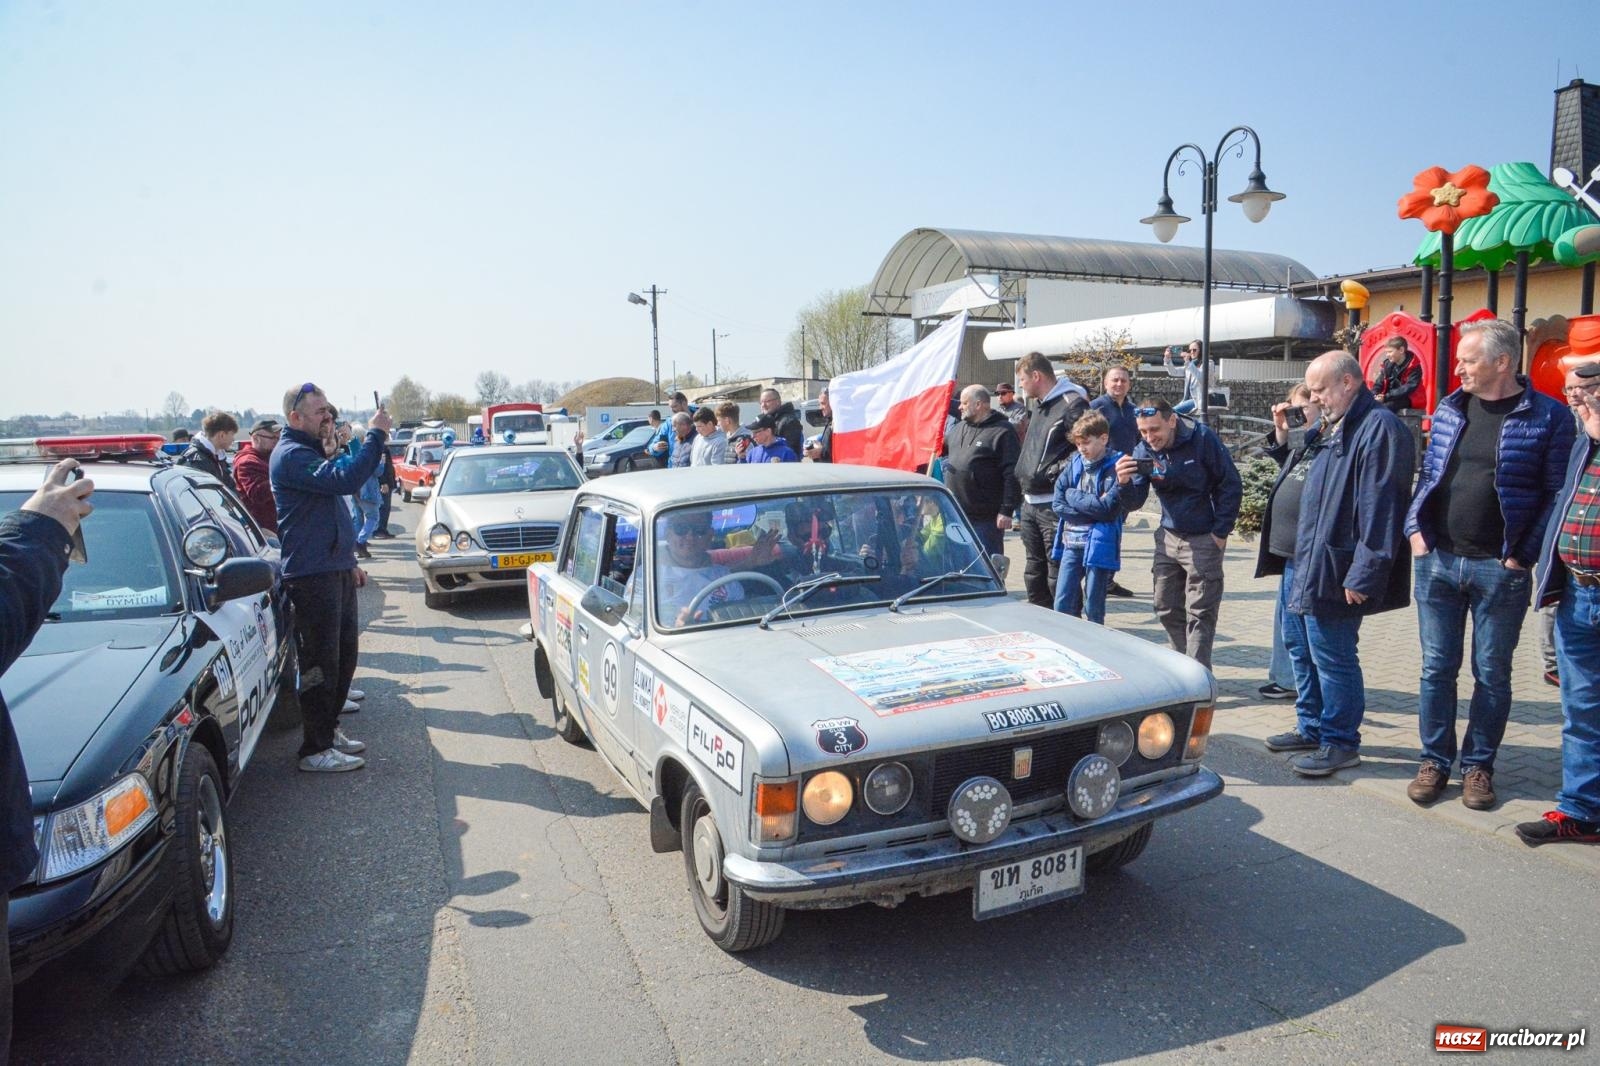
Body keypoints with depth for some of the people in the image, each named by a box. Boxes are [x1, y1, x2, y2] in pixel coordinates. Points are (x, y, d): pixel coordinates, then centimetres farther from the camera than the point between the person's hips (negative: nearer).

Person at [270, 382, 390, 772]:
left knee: (345, 653, 16)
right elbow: (345, 479, -31)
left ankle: (329, 729, 28)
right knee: (321, 662, -5)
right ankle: (316, 750, 3)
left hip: (335, 570, 10)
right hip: (312, 576, -10)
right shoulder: (292, 455, -14)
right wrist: (376, 434, -24)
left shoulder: (308, 451, 20)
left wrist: (349, 561, 24)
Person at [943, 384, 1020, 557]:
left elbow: (1012, 475, -16)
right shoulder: (960, 428, 13)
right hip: (956, 514, 8)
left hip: (986, 518, -7)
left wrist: (1007, 510, -20)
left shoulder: (1002, 431, -11)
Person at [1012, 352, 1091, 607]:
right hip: (1031, 502, 10)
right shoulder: (1040, 406, 18)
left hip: (1055, 504, -10)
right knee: (1034, 571, 17)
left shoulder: (1072, 404, -13)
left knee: (1058, 574, -4)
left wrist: (1057, 472, -21)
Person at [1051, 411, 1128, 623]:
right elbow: (1057, 503, 1)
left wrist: (1073, 496, -9)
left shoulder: (1115, 467, -8)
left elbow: (1109, 509, -18)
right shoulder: (1075, 463, 8)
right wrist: (1092, 507, -10)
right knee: (1063, 605, 7)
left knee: (1093, 610, 5)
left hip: (1099, 545, -5)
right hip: (1071, 543, 5)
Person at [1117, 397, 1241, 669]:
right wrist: (1124, 483, -31)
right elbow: (1135, 502, -9)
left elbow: (1231, 484, -9)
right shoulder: (1144, 451, -5)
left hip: (1203, 539, -5)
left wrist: (1221, 532, -10)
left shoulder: (1202, 439, -16)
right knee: (1166, 609, 11)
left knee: (1199, 614, -2)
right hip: (1168, 537, 5)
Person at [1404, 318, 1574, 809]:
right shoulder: (1449, 409, 7)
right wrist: (1416, 529, 1)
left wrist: (1523, 555, -13)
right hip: (1437, 561, 4)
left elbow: (1556, 494, -7)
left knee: (1491, 674, 9)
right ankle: (1435, 761, 21)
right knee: (1437, 668, 9)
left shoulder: (1548, 416, -6)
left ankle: (1478, 766, 23)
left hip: (1500, 569, -3)